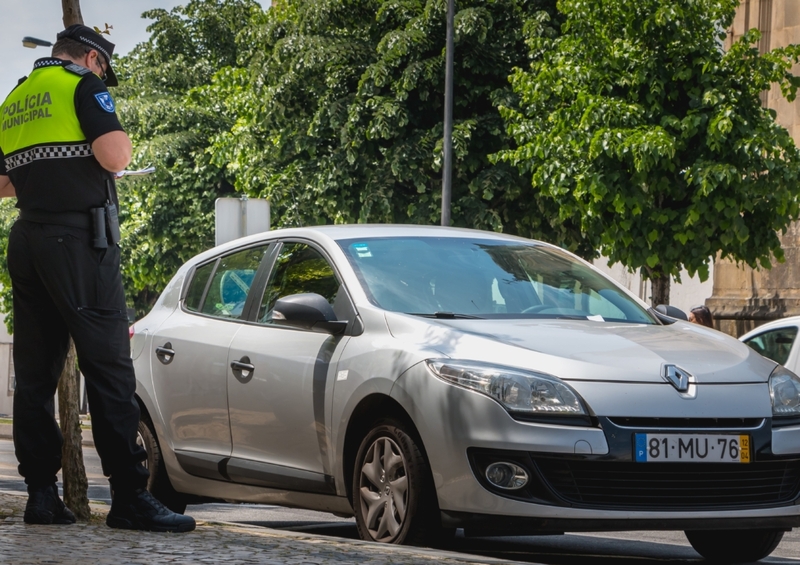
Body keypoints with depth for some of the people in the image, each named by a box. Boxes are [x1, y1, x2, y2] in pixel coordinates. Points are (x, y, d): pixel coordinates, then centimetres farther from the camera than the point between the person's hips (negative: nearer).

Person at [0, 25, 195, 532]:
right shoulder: (83, 86, -3)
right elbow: (115, 157, -16)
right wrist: (118, 135, 5)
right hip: (80, 239, -7)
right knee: (109, 367, -9)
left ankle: (41, 494, 6)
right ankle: (130, 498, -14)